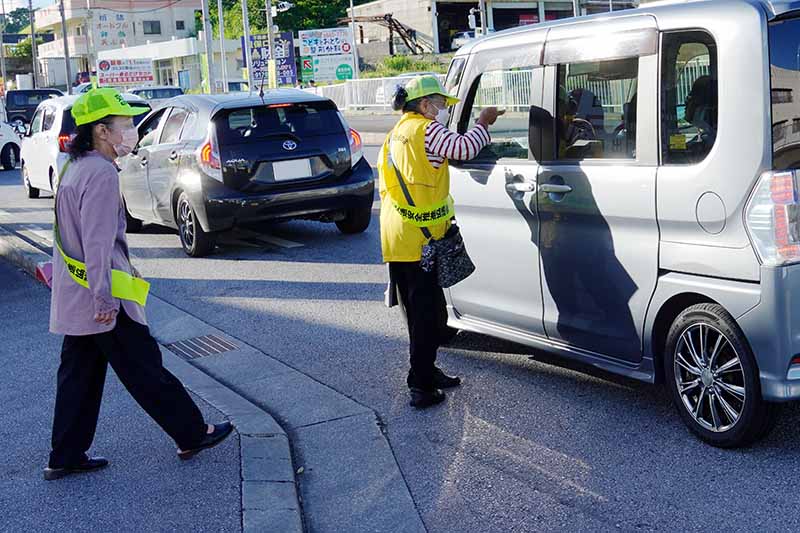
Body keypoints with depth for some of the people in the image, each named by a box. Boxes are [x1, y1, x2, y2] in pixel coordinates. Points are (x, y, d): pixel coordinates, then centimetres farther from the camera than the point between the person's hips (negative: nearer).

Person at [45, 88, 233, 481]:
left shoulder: (76, 168, 14)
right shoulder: (100, 173, -18)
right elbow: (97, 242, -23)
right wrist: (105, 298, -23)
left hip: (74, 298, 10)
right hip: (101, 299, -10)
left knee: (79, 375, 14)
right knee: (145, 371, 2)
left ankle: (66, 458, 20)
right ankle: (193, 435, 15)